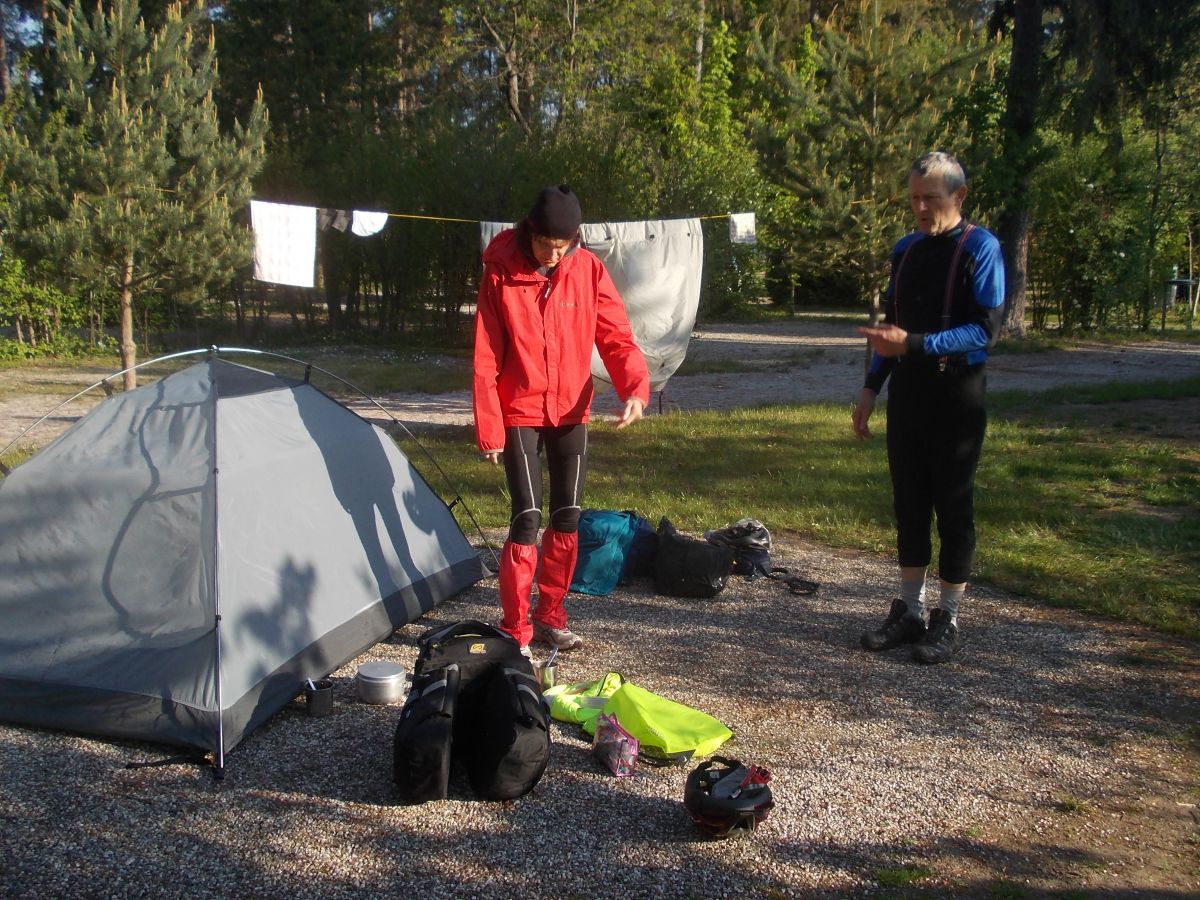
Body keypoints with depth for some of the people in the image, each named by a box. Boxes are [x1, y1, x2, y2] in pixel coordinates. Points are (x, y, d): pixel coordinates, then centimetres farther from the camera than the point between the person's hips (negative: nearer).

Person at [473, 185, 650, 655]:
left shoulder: (588, 268, -5)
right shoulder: (501, 272, -10)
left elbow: (616, 337, -4)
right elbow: (486, 358, -7)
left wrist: (635, 387, -23)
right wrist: (488, 426, -9)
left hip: (572, 412, 3)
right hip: (520, 413, -3)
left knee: (567, 518, 9)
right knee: (527, 520, -8)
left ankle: (550, 616, 25)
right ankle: (515, 630, 5)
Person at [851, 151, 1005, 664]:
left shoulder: (980, 249, -8)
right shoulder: (906, 250, 10)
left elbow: (986, 328, -17)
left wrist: (914, 345, -26)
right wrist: (871, 387, 12)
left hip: (955, 394, -6)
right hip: (907, 391, 6)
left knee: (953, 506, 2)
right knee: (909, 501, 10)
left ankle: (947, 621, 12)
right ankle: (908, 611, 20)